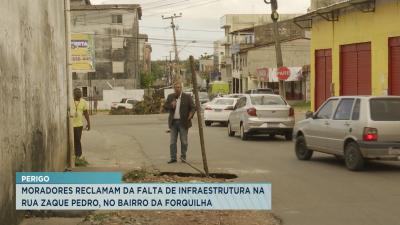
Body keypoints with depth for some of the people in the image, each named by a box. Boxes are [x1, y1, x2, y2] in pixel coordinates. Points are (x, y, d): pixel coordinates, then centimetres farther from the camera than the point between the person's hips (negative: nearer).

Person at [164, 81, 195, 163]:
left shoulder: (187, 97, 0)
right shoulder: (170, 97, 10)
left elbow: (193, 107, -2)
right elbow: (165, 107, 7)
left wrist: (191, 114, -21)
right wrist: (171, 105, -14)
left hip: (183, 122, -3)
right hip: (173, 122, 3)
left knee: (184, 141, 2)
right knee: (172, 141, 2)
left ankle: (183, 157, 14)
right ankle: (173, 158, 7)